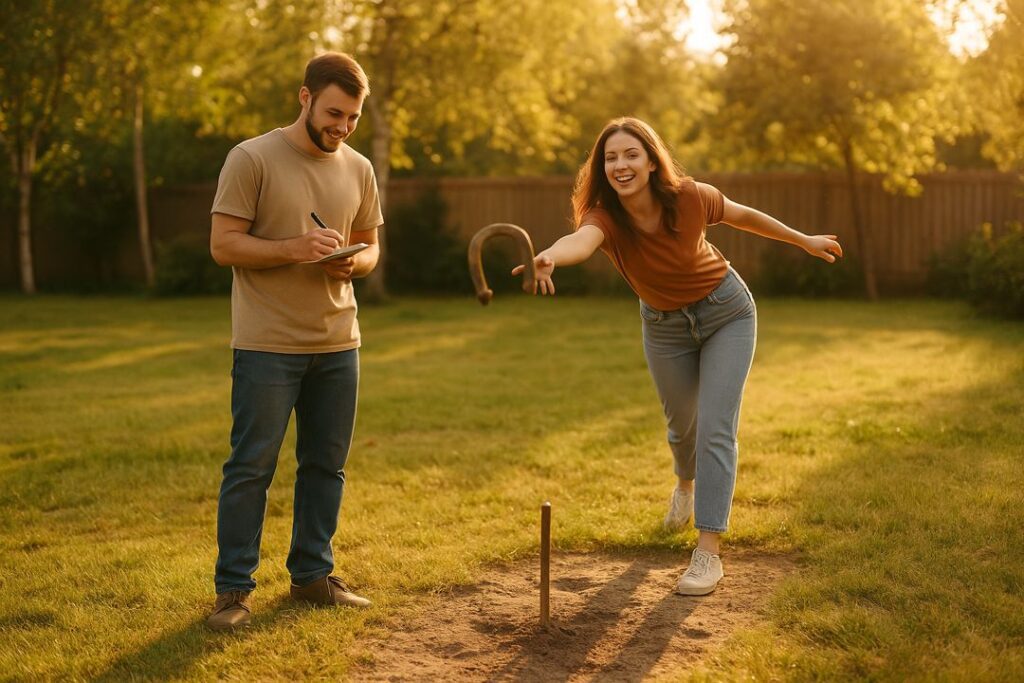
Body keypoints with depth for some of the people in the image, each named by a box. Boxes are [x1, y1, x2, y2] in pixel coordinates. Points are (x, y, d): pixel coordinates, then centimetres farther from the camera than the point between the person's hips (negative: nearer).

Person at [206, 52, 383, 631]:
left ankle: (313, 573, 24)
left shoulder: (358, 169, 9)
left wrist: (352, 262, -7)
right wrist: (294, 248, -22)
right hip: (268, 344, -5)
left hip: (338, 344, 5)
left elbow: (371, 249, 16)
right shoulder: (252, 159, -7)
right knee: (252, 467, -1)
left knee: (327, 464, 11)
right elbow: (223, 244, -10)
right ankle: (233, 588, 8)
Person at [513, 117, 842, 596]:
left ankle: (708, 552, -8)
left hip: (726, 311, -2)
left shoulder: (689, 197, -26)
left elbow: (740, 215, -5)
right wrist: (549, 257, -77)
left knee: (715, 430, -13)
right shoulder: (606, 218, -28)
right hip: (665, 326, 2)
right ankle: (687, 483, 57)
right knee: (682, 426, 21)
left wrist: (803, 240, 7)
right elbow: (582, 239, -53)